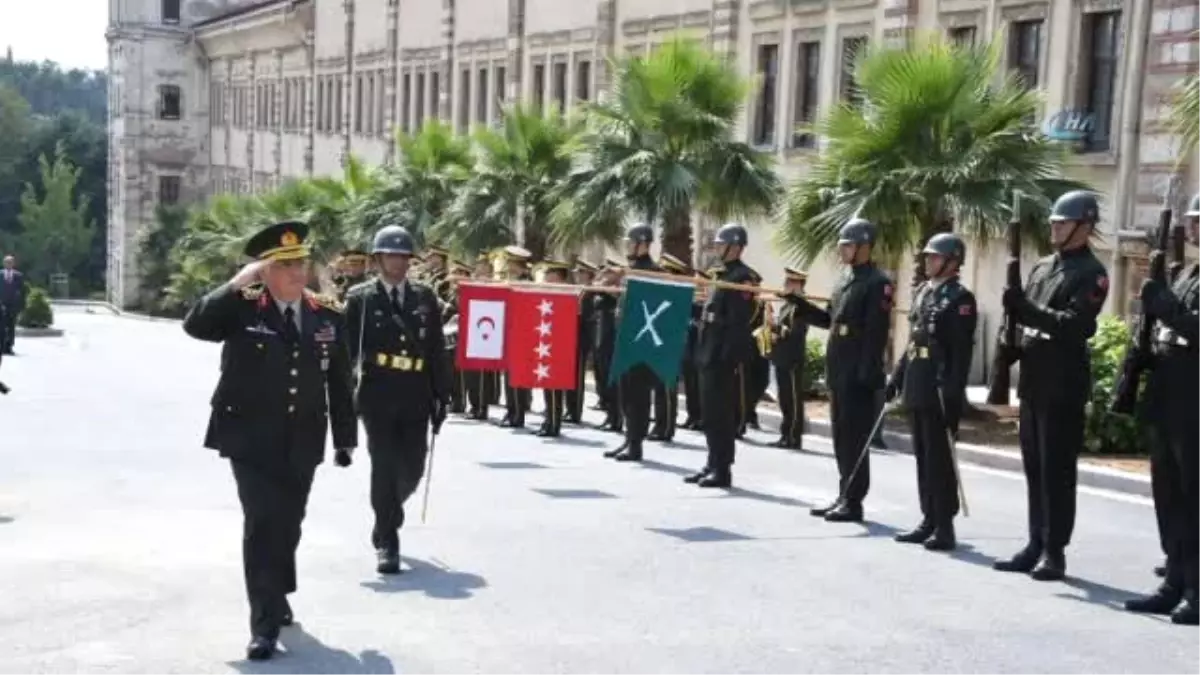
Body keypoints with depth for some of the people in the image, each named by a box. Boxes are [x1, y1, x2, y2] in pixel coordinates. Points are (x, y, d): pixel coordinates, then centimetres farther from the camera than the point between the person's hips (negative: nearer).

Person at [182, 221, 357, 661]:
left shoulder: (328, 316, 5)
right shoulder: (242, 309, -5)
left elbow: (340, 383, 8)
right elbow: (195, 325, -21)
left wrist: (345, 437, 8)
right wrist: (236, 285, -25)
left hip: (302, 444, 4)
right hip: (252, 440, -4)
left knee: (288, 524, 15)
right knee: (262, 524, -9)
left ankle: (276, 596, 39)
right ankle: (266, 622, -4)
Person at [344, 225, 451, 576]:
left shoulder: (425, 297, 9)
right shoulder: (359, 298, 1)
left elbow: (437, 350, 9)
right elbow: (346, 349, -2)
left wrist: (441, 396, 6)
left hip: (415, 398, 3)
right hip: (377, 396, -3)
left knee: (412, 469, 6)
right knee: (384, 467, -5)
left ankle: (385, 521, 35)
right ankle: (387, 543, 5)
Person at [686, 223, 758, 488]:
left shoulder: (742, 277, -12)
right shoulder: (723, 275, 18)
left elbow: (739, 322, -19)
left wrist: (728, 358, -23)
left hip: (723, 359, -10)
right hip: (710, 356, 10)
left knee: (721, 414, -6)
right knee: (710, 414, 14)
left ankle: (722, 470, 0)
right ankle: (713, 464, 21)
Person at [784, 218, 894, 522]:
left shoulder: (878, 283, -11)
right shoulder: (845, 279, 16)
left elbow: (877, 334, -17)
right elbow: (829, 320, 22)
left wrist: (867, 374, -21)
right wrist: (797, 302, 11)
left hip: (858, 375, -9)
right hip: (838, 372, 9)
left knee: (855, 439, -3)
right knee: (841, 438, 13)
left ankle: (853, 502, 3)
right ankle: (844, 497, 21)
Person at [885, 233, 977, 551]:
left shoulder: (960, 297, -9)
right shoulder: (921, 292, 16)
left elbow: (962, 351, -16)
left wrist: (953, 391, -22)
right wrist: (897, 377, 17)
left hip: (940, 391, -8)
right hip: (916, 388, 8)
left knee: (940, 459, -4)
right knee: (922, 457, 12)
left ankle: (945, 527, 2)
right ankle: (929, 520, 20)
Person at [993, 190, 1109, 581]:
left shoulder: (1091, 273, -7)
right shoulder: (1042, 267, 17)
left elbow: (1075, 325, -19)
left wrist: (1028, 310, -27)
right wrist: (1012, 348, 2)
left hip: (1064, 387, -8)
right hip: (1033, 382, 8)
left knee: (1056, 471, -4)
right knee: (1034, 469, 11)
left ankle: (1054, 552, 2)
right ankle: (1036, 546, 18)